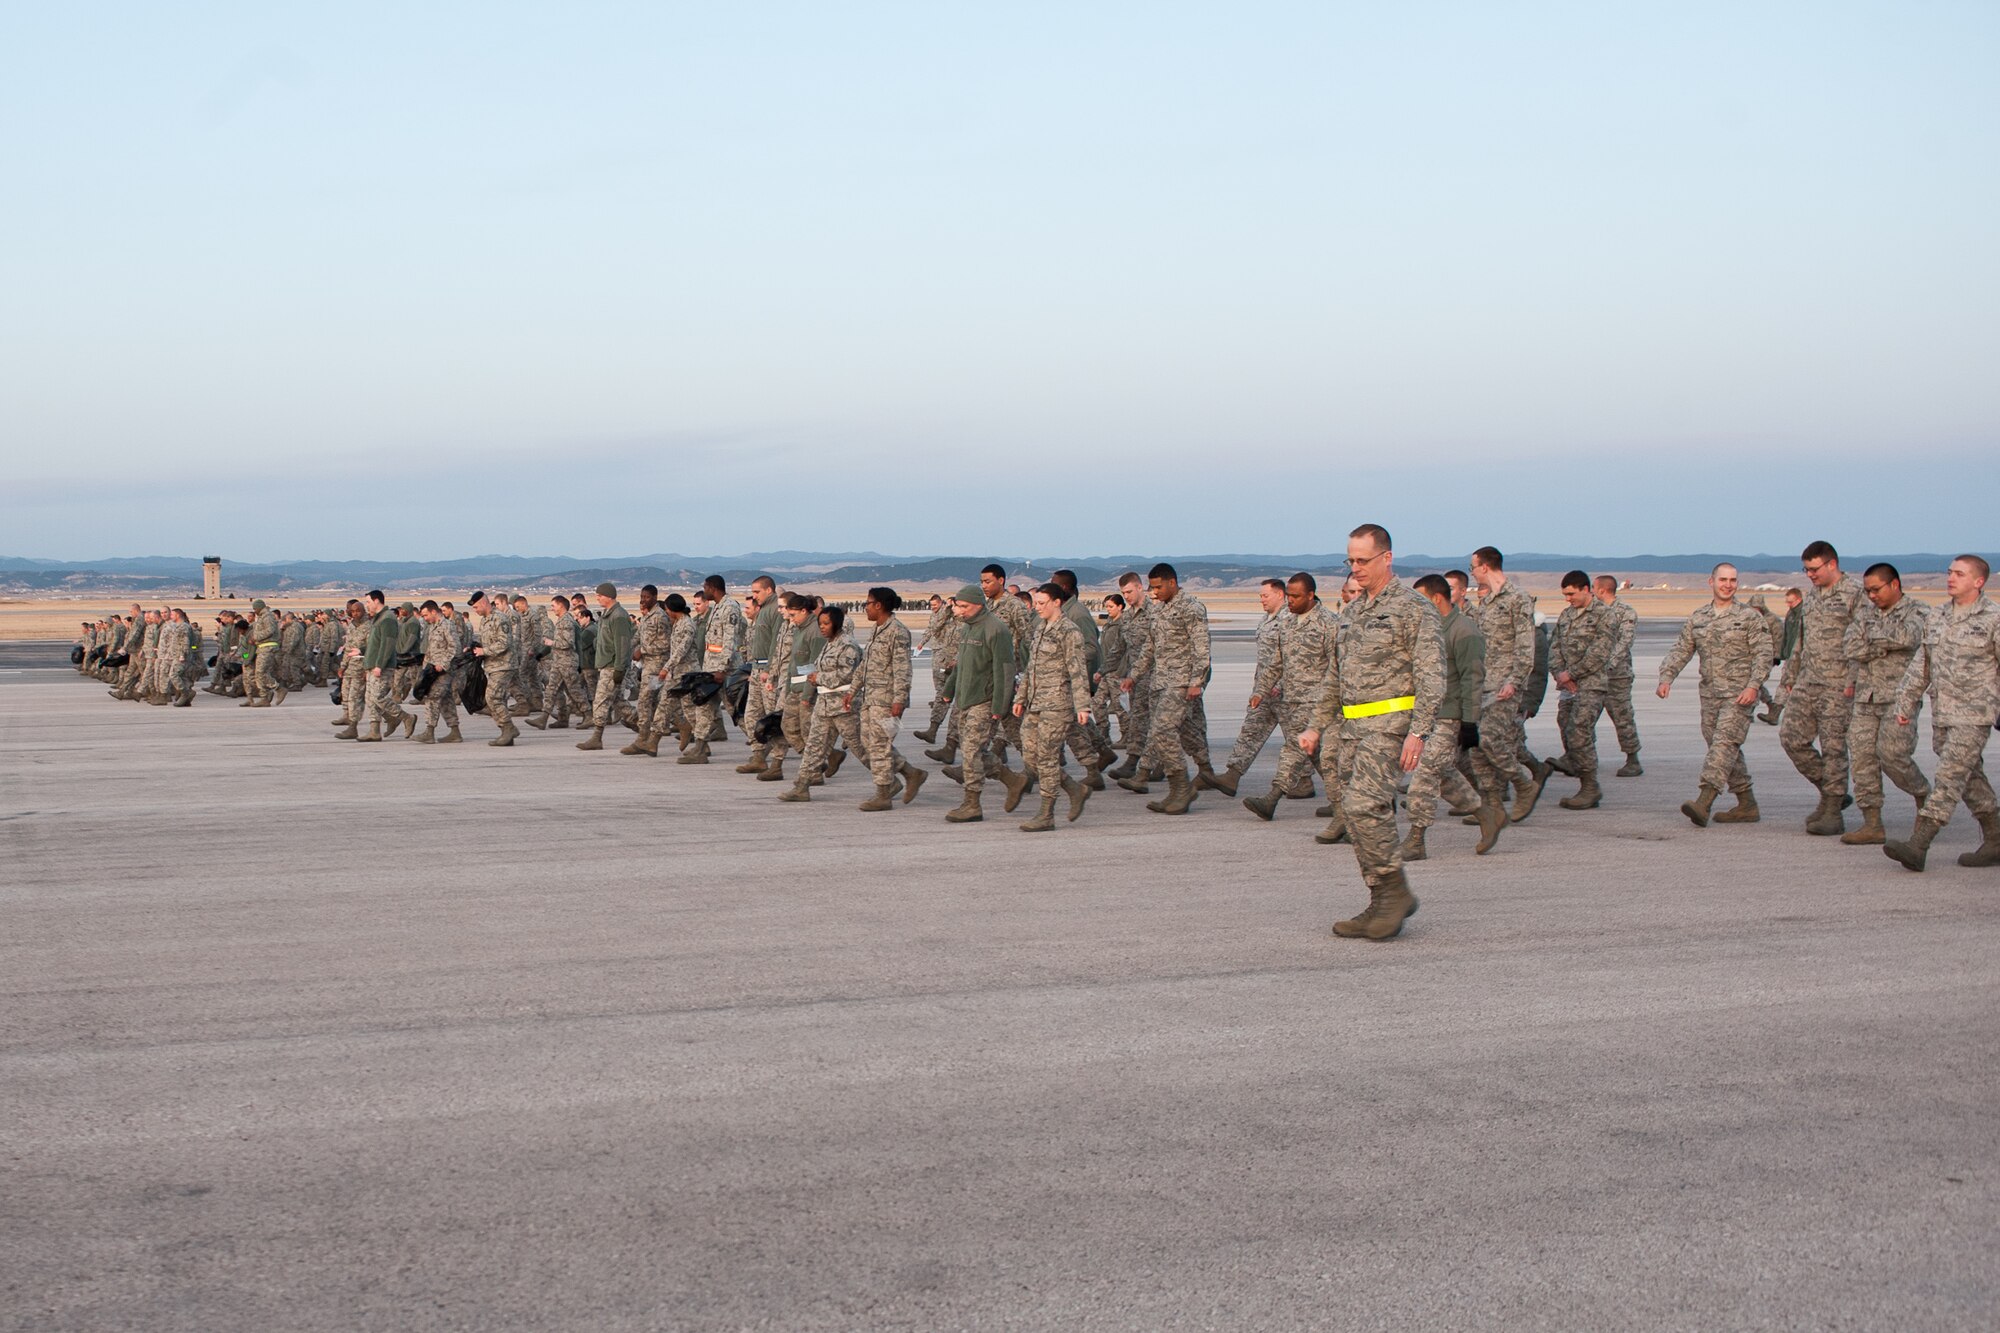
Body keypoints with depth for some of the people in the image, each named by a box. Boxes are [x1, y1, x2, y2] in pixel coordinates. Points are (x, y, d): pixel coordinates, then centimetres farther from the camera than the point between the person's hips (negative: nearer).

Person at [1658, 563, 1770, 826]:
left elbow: (1763, 654, -5)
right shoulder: (1697, 618, 13)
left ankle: (1703, 803, -30)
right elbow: (1680, 650, 11)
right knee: (1727, 752, 9)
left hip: (1738, 694, -6)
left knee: (1724, 743, -18)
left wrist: (1753, 685, -17)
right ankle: (1747, 805, 19)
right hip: (1710, 693, 6)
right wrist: (1666, 676, -4)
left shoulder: (1748, 617, -1)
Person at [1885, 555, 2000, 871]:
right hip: (1942, 713, 7)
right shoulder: (1937, 618, 12)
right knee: (1970, 777, 13)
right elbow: (1920, 665, 16)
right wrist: (1905, 703, 13)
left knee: (1949, 778, -13)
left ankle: (1917, 845, -21)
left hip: (1974, 715, -7)